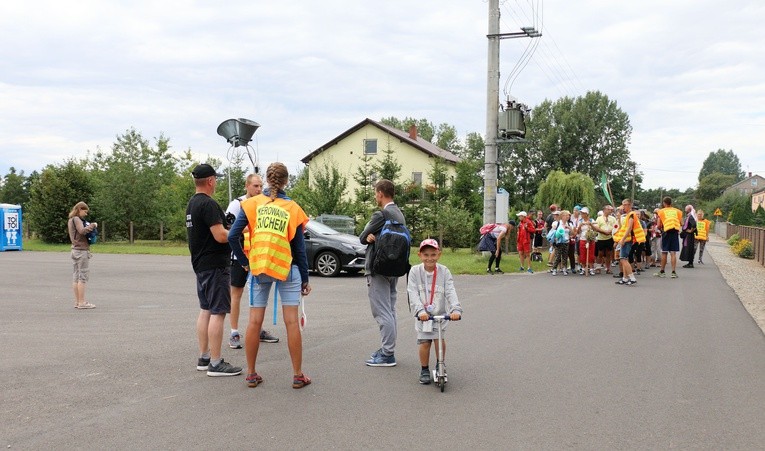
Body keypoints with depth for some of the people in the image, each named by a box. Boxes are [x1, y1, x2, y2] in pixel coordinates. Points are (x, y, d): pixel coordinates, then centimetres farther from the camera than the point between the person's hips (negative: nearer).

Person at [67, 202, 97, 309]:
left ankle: (77, 302, 12)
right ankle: (81, 302, -8)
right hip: (81, 250, -10)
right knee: (83, 276, -7)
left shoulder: (71, 220, 18)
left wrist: (89, 227, 8)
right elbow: (82, 231, -26)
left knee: (76, 276, 9)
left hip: (75, 250, 10)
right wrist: (92, 225, -14)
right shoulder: (76, 219, -11)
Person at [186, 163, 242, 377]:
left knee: (205, 310, 14)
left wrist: (231, 231, 21)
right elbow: (220, 235, -23)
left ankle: (204, 357, 20)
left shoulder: (192, 204, 14)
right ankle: (216, 363, -7)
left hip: (200, 264, 10)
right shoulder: (209, 204, -17)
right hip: (215, 265, -10)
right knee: (218, 312, -8)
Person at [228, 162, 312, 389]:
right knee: (291, 322, 2)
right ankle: (298, 375, 7)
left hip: (257, 268, 1)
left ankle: (251, 374, 14)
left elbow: (233, 236, -6)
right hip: (287, 269, -1)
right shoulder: (293, 209, 0)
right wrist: (305, 278, 9)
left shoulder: (252, 204, 0)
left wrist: (244, 261, 7)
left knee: (254, 322, 7)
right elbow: (299, 248, 2)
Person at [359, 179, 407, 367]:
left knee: (382, 313, -6)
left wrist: (368, 237, 5)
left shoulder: (380, 215, -18)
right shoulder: (399, 214, 12)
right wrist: (370, 237, -6)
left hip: (378, 270, -10)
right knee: (390, 311, 15)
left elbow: (362, 237, -10)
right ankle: (387, 349, 23)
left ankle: (387, 355, -4)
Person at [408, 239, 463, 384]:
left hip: (440, 313, 0)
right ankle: (424, 370, 17)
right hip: (423, 315, 0)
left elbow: (450, 292, -13)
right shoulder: (415, 271, -6)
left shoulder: (444, 271, -5)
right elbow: (413, 293, -15)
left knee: (439, 340, -8)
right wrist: (420, 311, -29)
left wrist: (456, 309, -28)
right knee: (424, 342, -3)